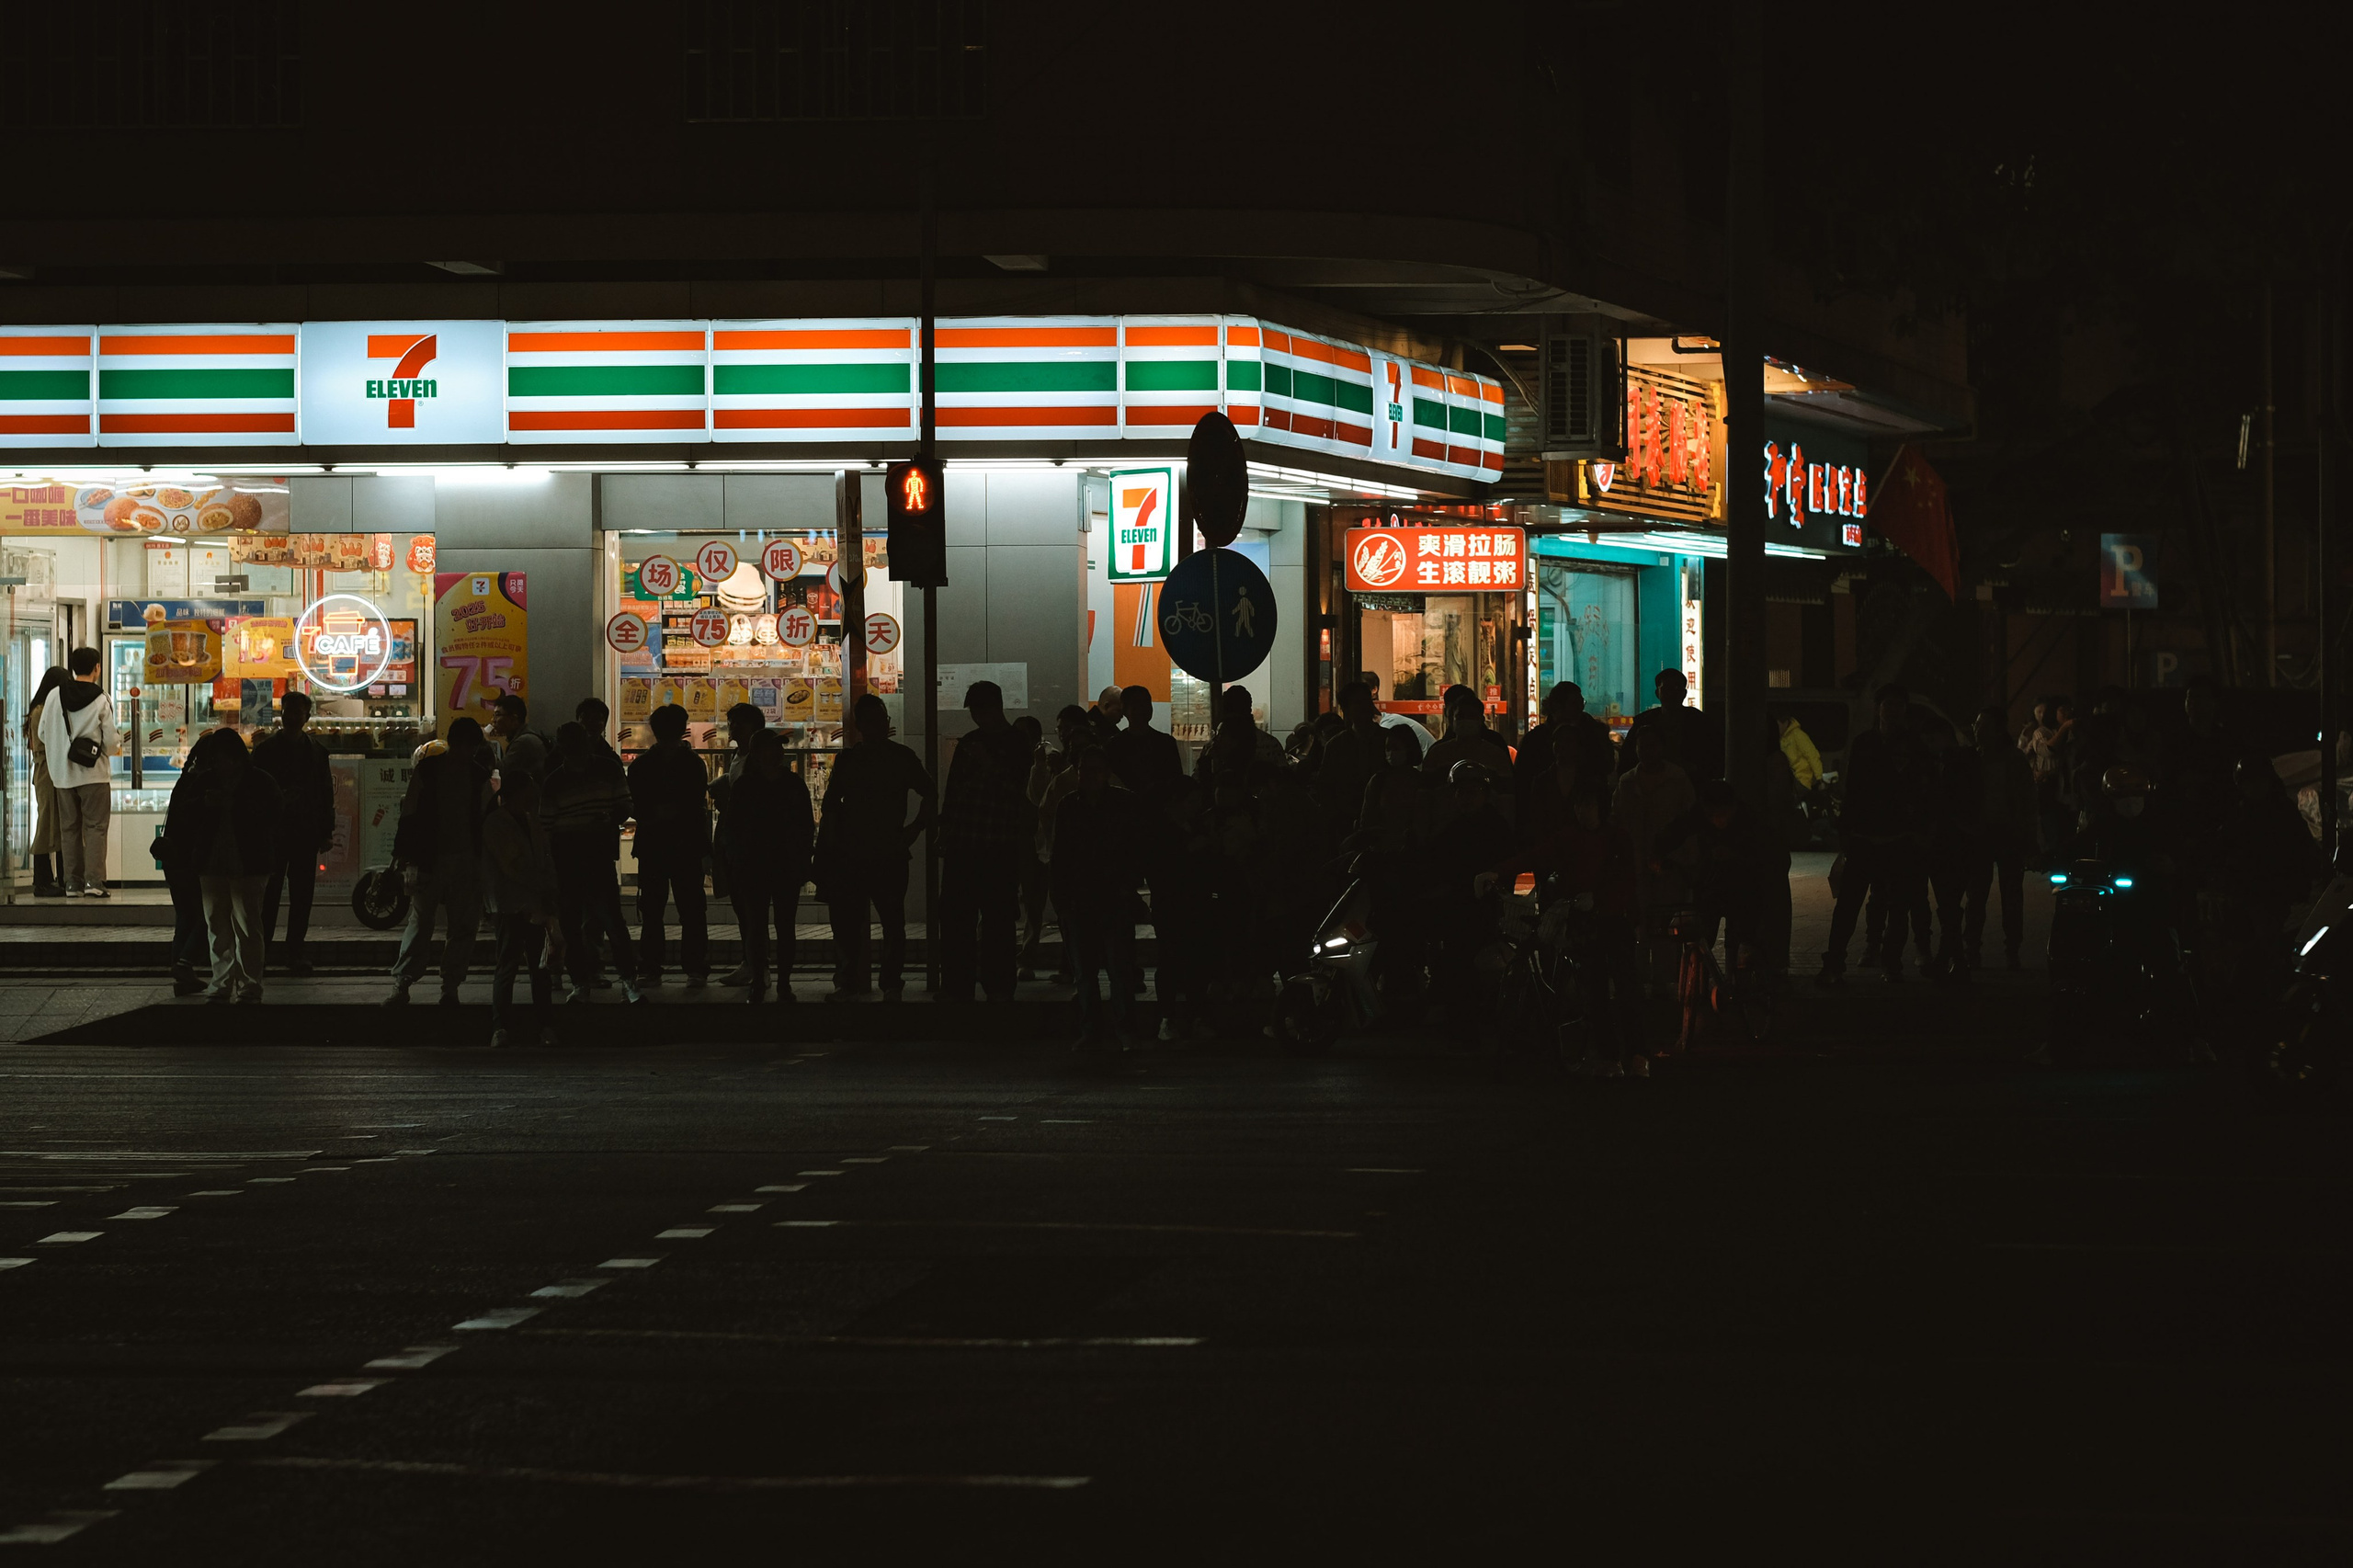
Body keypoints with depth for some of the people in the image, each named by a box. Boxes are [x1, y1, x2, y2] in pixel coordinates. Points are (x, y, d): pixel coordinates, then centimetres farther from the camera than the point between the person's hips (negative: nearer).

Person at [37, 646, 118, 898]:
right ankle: (93, 880, -10)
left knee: (69, 828, 10)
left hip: (63, 774, 3)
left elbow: (43, 733, 4)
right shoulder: (102, 699, -10)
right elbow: (110, 740, -9)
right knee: (95, 826, 0)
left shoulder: (55, 696, -1)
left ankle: (72, 882, 8)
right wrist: (119, 736, 15)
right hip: (93, 773, -3)